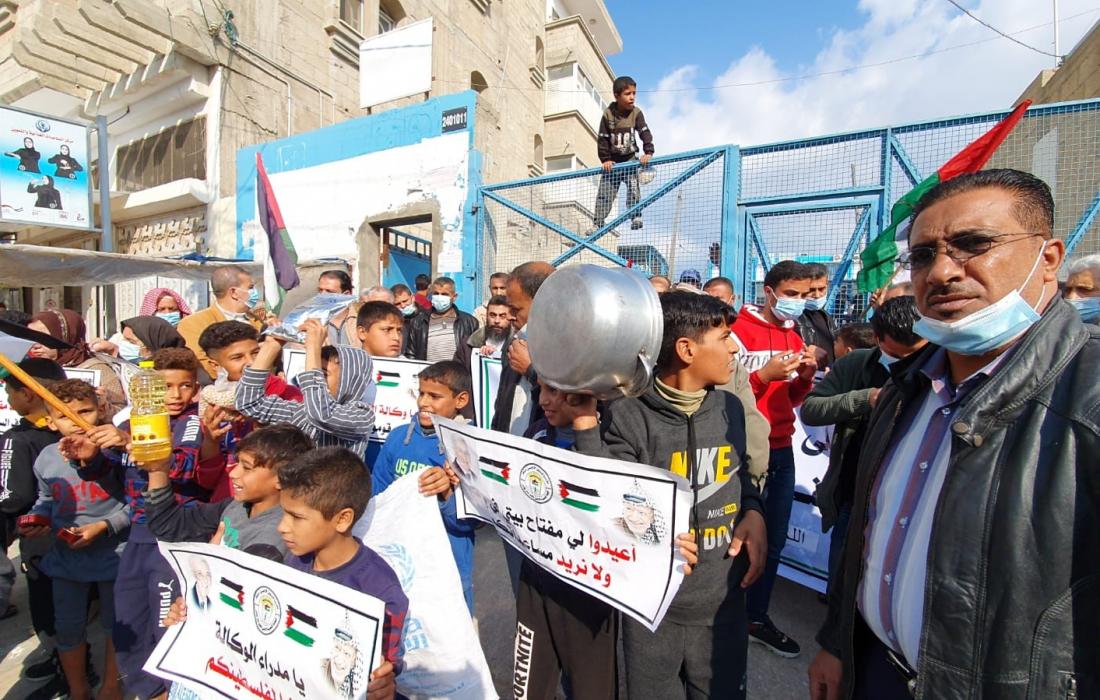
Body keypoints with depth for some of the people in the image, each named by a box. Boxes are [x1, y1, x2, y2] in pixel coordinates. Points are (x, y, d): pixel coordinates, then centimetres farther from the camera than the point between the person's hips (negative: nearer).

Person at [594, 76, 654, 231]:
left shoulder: (636, 113, -6)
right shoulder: (608, 115, -9)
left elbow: (645, 133, -12)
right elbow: (602, 139, -7)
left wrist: (648, 152, -27)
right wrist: (605, 159, -14)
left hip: (630, 158, 0)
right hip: (612, 161, 0)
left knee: (633, 186, -17)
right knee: (605, 193, 1)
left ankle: (636, 216, -12)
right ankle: (598, 222, 7)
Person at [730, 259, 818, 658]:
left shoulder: (794, 337, 13)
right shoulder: (739, 330, -10)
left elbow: (792, 399, 16)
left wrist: (805, 376, -2)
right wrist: (764, 375, -24)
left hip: (781, 450, 7)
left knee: (774, 539, 15)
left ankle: (757, 617, 33)